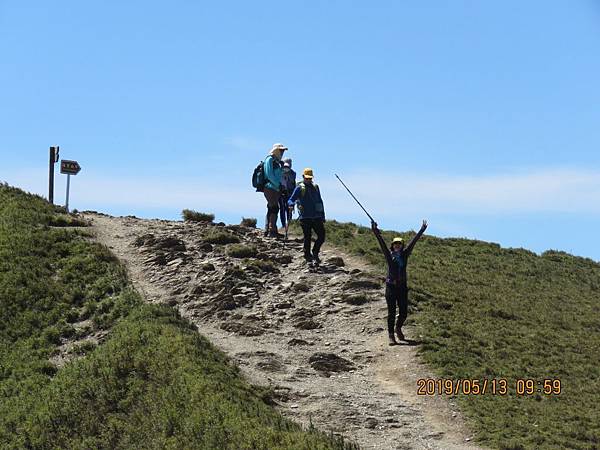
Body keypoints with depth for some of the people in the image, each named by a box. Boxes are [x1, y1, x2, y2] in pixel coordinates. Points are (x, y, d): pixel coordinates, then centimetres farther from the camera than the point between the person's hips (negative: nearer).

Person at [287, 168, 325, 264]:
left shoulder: (315, 187, 17)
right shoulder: (299, 188, 2)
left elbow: (320, 202, 22)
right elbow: (290, 200, -2)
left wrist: (323, 217, 18)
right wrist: (291, 204, -27)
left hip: (317, 217, 4)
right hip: (305, 217, -4)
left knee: (322, 236, -2)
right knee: (307, 237, -2)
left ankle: (315, 253, 16)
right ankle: (308, 257, 9)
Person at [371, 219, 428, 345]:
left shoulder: (404, 254, 7)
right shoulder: (389, 255, 1)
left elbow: (413, 241, 6)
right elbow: (382, 243, -8)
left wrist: (422, 230, 5)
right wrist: (376, 233, -19)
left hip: (402, 286, 3)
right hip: (391, 286, -3)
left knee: (404, 312, 7)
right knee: (391, 312, -1)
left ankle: (398, 328, 34)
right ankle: (391, 336, 3)